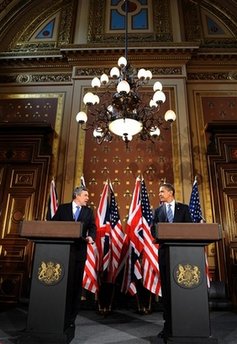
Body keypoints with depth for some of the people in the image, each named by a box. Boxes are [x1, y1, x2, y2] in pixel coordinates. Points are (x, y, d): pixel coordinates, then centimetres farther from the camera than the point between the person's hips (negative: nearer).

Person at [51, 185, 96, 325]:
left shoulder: (89, 211, 7)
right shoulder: (62, 208, 5)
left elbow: (92, 228, -2)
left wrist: (91, 237, -22)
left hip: (79, 251, 1)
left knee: (76, 283, 8)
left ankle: (71, 317, 21)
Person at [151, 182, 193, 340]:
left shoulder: (184, 208, 6)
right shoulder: (158, 211, 11)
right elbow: (153, 230, 5)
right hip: (165, 250, 1)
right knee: (166, 285, 5)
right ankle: (169, 323, 15)